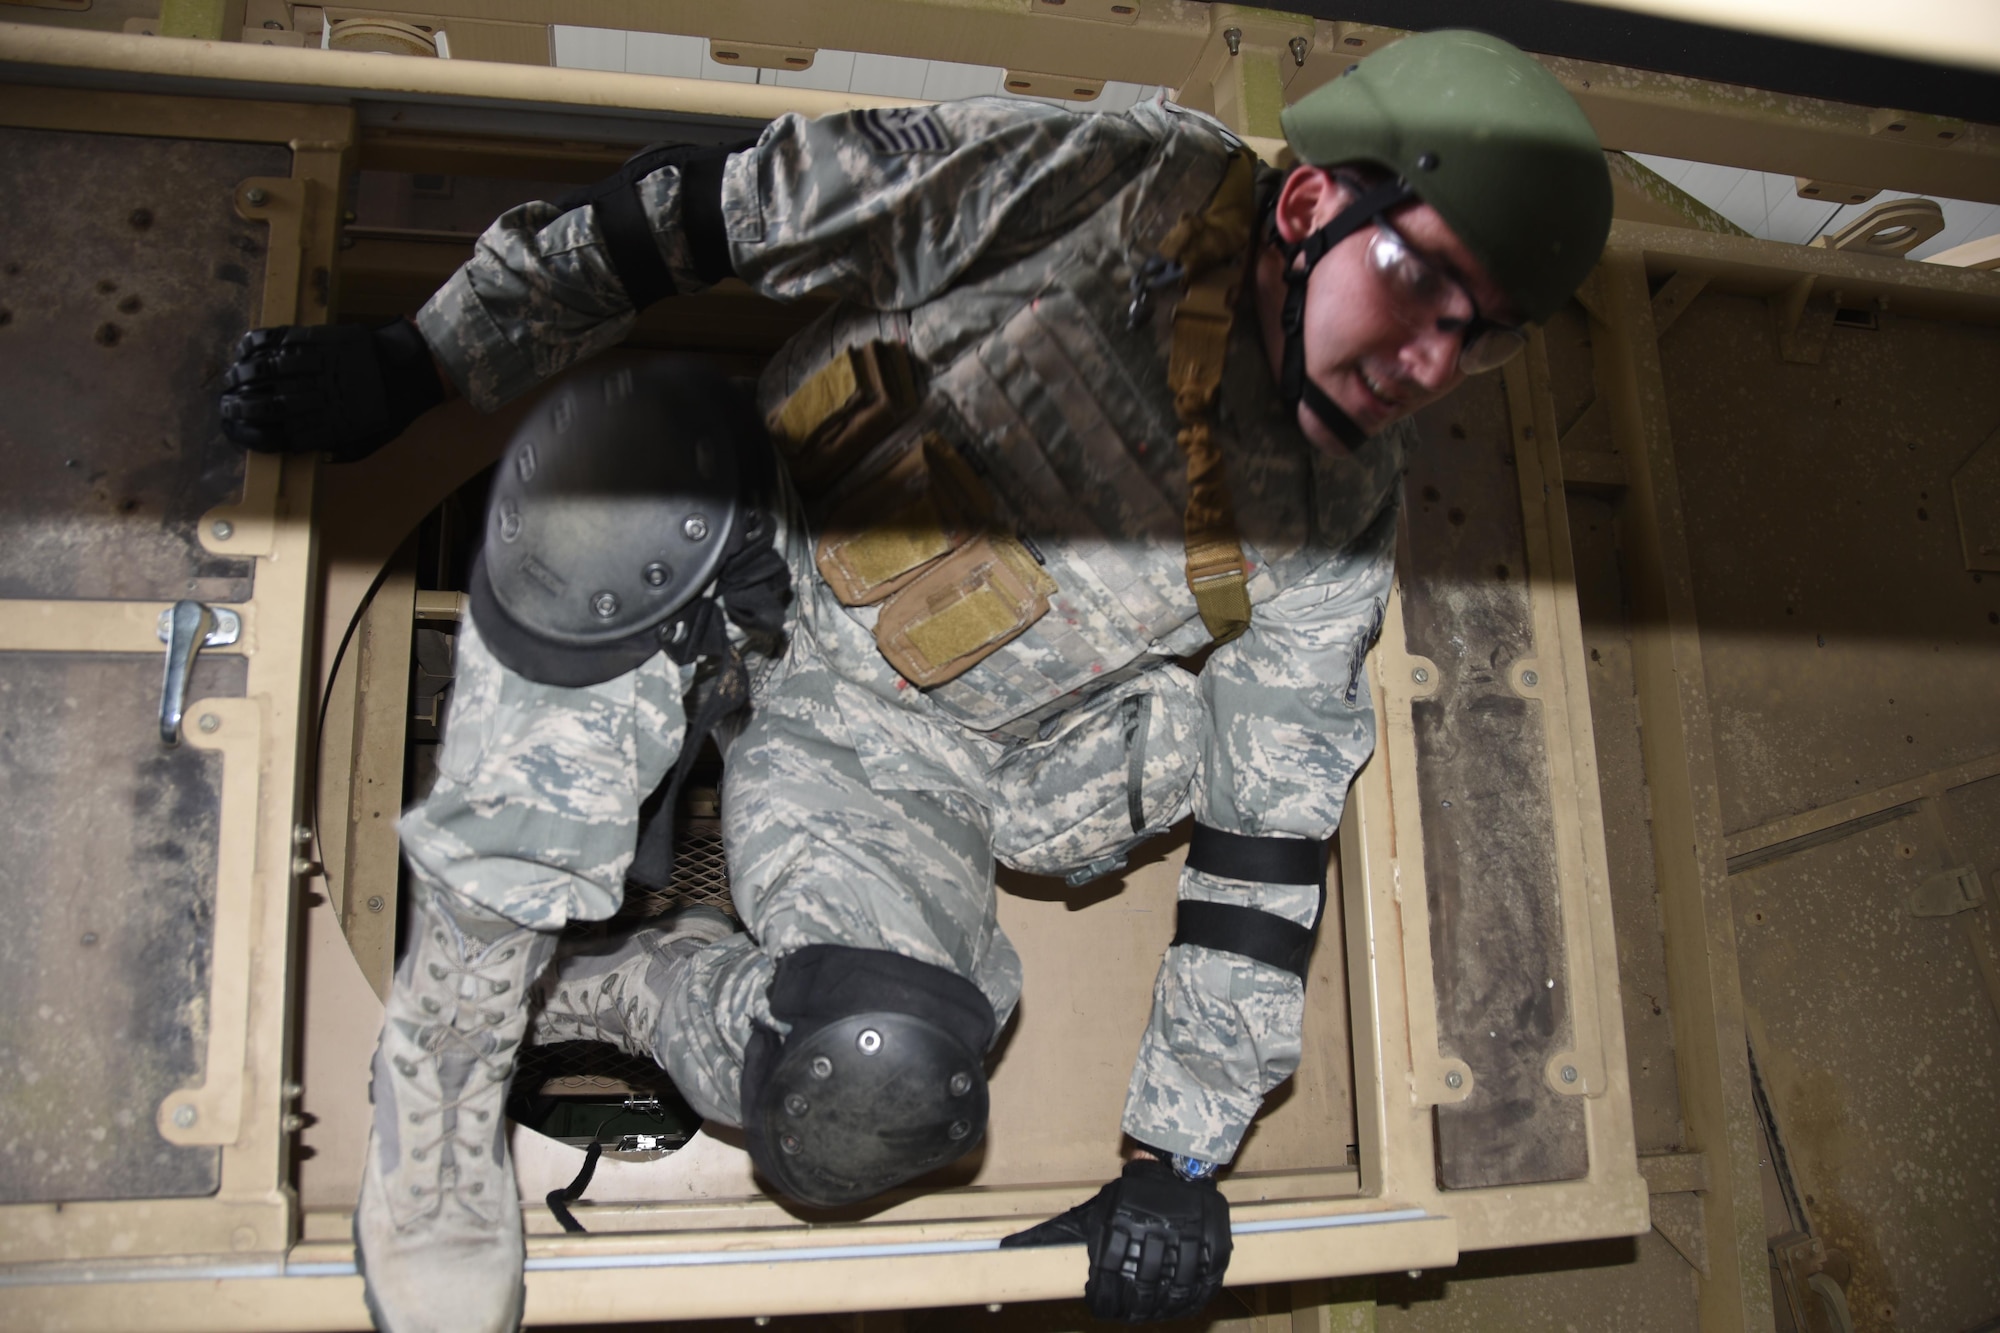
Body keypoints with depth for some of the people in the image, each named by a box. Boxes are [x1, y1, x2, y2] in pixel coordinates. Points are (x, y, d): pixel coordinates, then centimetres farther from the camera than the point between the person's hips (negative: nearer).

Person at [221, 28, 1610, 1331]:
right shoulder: (1102, 187, -15)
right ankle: (454, 1019, -23)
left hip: (899, 772, 0)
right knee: (624, 438, -35)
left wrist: (1182, 1157, -5)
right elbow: (721, 207, -11)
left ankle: (578, 993, 0)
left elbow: (1270, 837, -3)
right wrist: (415, 363, -11)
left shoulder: (1336, 519, -6)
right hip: (745, 598, 0)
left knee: (877, 1097, -30)